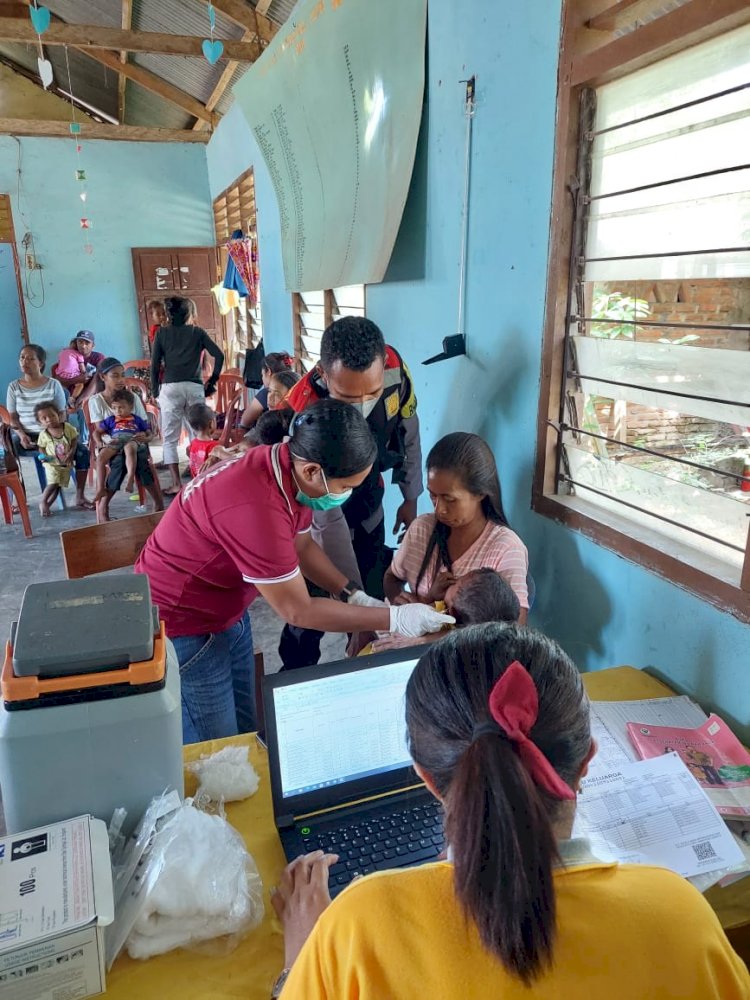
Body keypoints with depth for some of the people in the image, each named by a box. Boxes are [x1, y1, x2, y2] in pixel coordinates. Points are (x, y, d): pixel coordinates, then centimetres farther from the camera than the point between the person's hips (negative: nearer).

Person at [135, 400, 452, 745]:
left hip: (227, 611, 8)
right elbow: (298, 611, -27)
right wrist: (395, 619, -21)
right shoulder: (255, 508, -37)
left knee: (245, 729, 18)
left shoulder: (290, 466, -10)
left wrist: (355, 596, -4)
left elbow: (302, 545, 7)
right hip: (182, 622, -8)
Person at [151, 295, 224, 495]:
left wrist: (155, 392, 9)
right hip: (195, 387, 1)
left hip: (170, 387, -1)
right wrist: (212, 381, 10)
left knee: (170, 439, 2)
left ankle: (176, 484, -3)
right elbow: (219, 355, 3)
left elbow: (154, 365, 3)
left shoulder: (162, 333, 9)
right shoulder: (198, 332, 10)